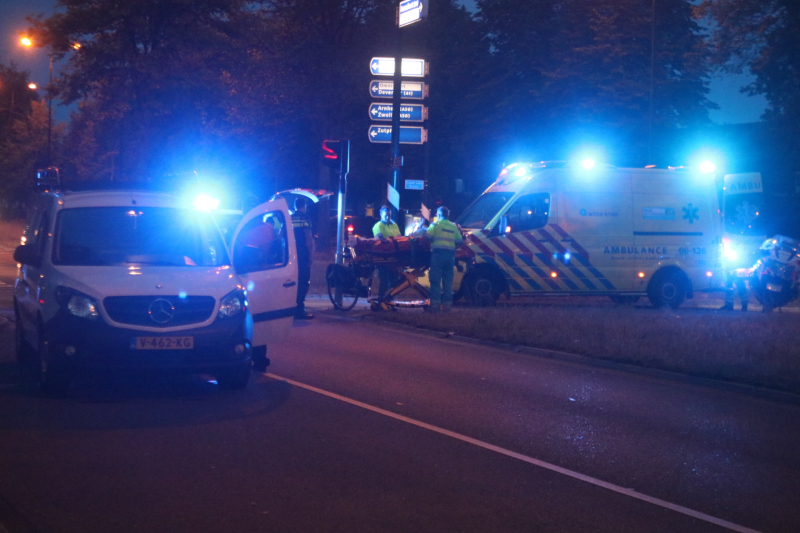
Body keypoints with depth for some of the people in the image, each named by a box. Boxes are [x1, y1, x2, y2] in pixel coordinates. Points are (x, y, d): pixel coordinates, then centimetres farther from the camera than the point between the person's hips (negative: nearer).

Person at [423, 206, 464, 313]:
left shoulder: (436, 224, 0)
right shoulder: (454, 226, 13)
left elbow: (427, 237, -10)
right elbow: (460, 242, 8)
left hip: (438, 253, -4)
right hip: (450, 255, 4)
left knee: (435, 281, -4)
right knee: (448, 281, 8)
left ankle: (435, 305, -9)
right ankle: (447, 305, 6)